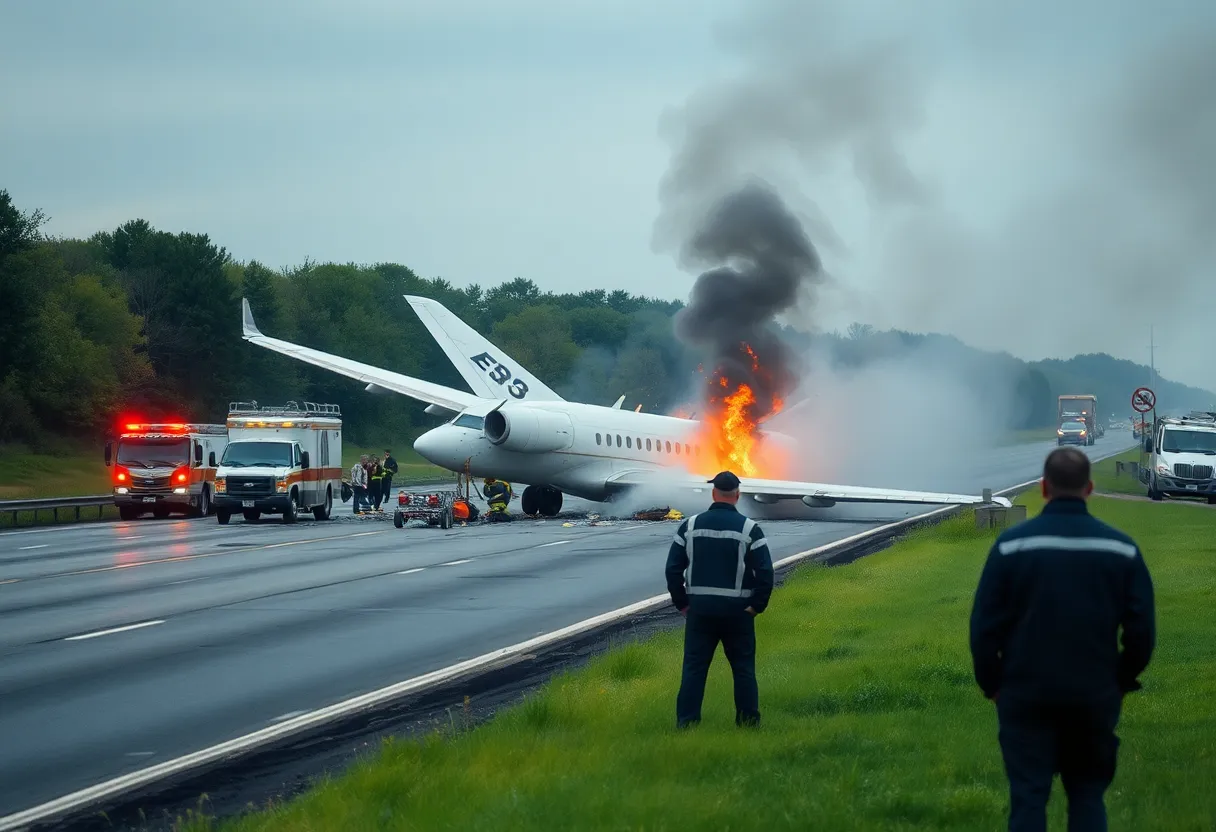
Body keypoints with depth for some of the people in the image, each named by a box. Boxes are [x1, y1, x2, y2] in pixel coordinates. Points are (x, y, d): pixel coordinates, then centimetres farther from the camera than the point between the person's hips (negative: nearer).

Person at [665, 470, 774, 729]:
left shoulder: (691, 526, 0)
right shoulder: (749, 529, -7)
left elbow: (673, 568, 0)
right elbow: (765, 572, -11)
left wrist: (682, 603, 8)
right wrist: (757, 606, -1)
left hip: (699, 609, 1)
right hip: (737, 610, -1)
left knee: (694, 667, 5)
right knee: (743, 668, 8)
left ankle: (686, 723, 1)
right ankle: (748, 721, 10)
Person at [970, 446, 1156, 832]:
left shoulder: (1013, 543, -7)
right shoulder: (1121, 548, -2)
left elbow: (984, 624, -6)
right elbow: (1142, 629, -1)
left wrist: (991, 684, 7)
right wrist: (1122, 681, 14)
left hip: (1026, 695, -1)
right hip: (1095, 696, 2)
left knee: (1028, 799, 2)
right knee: (1087, 796, 12)